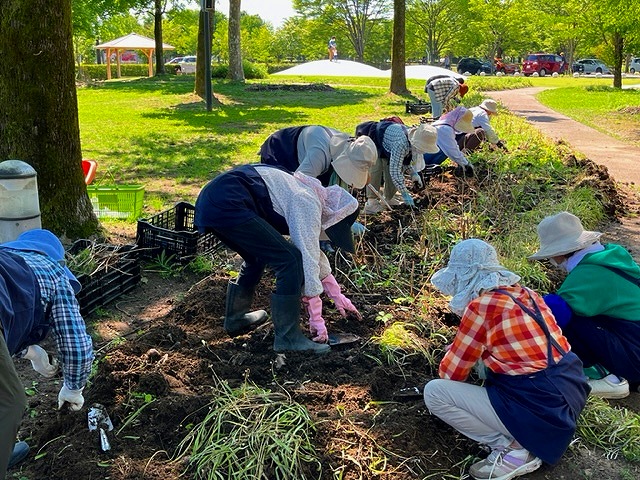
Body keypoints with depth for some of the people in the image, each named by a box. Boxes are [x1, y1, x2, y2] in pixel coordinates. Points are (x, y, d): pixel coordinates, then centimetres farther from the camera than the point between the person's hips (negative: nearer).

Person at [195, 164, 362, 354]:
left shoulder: (304, 195, 23)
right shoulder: (308, 204, -6)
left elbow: (313, 252, 33)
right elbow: (308, 260, -9)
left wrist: (338, 296, 38)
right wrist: (316, 317, -2)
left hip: (209, 203, 11)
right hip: (226, 204, -11)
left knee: (257, 258, 28)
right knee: (290, 260, -9)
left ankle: (235, 319, 38)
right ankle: (288, 338, -2)